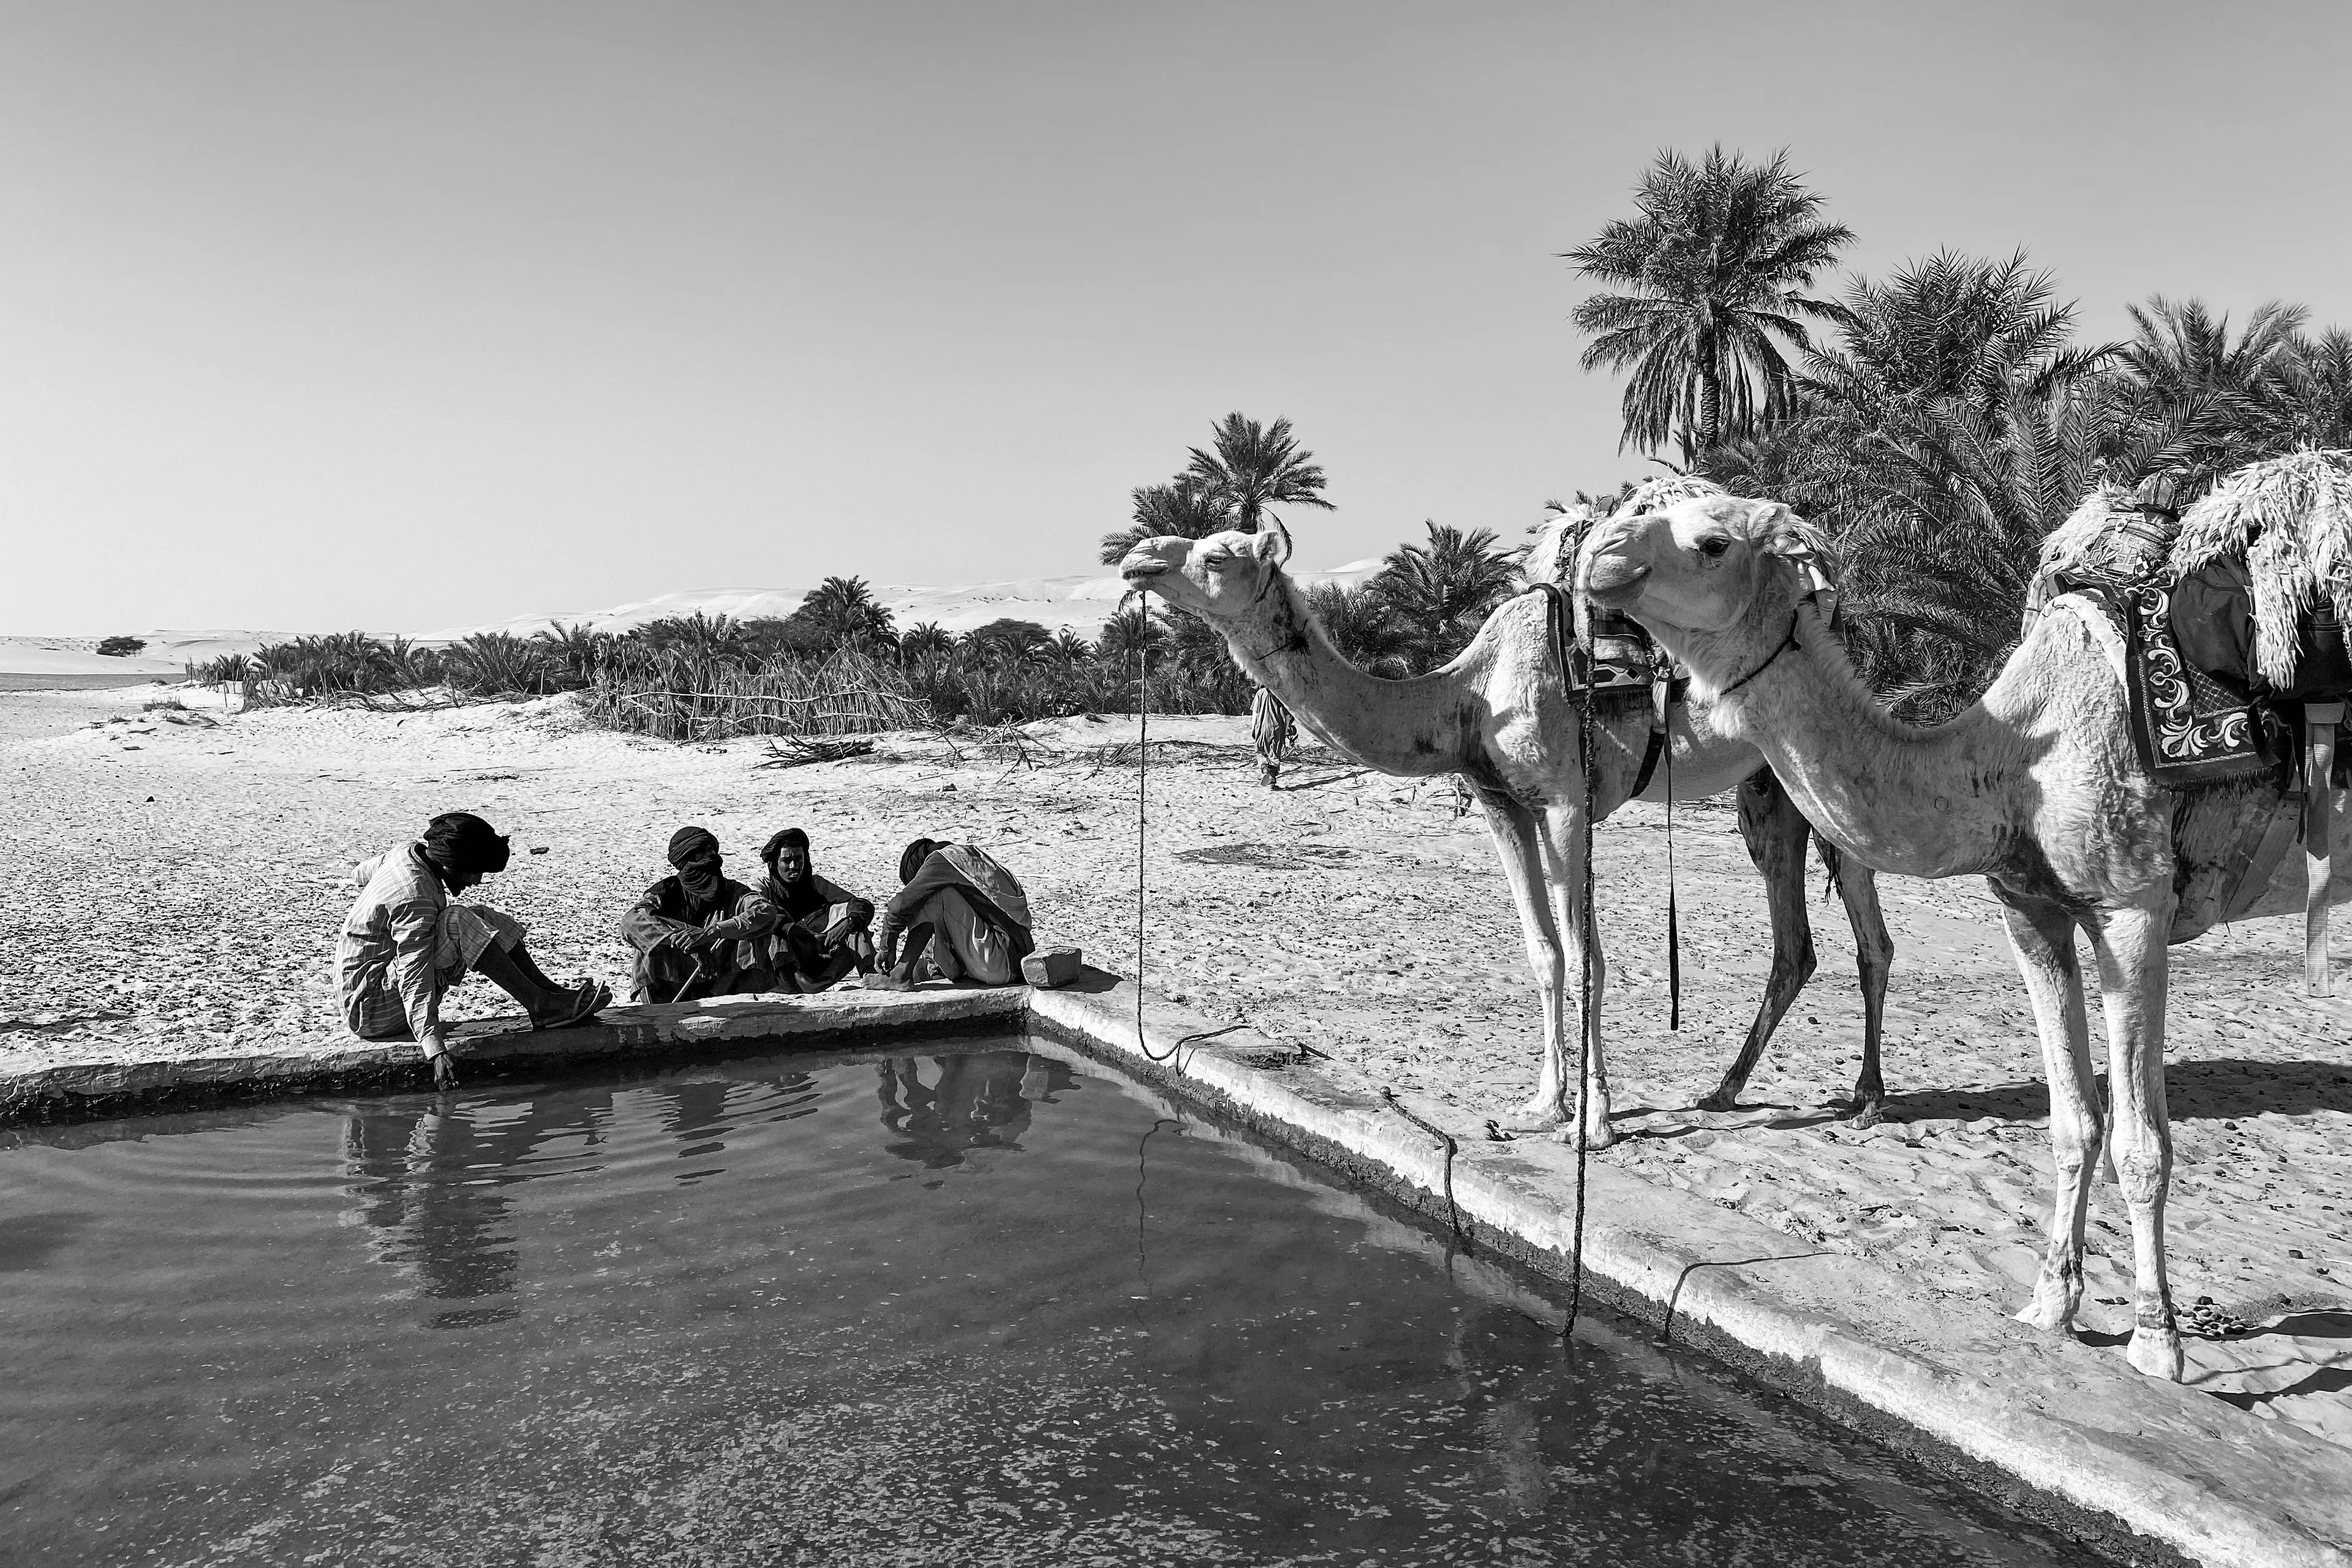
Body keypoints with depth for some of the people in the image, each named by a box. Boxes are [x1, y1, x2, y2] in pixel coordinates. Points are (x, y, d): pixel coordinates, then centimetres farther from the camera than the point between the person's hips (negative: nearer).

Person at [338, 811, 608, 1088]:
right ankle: (540, 1006, -28)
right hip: (370, 1008, -10)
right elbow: (414, 978, -36)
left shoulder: (407, 853, 0)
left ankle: (547, 990, 0)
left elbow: (363, 873, 24)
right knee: (459, 921, -30)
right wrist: (436, 1051, -43)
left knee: (483, 918, 4)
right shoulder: (415, 898, -29)